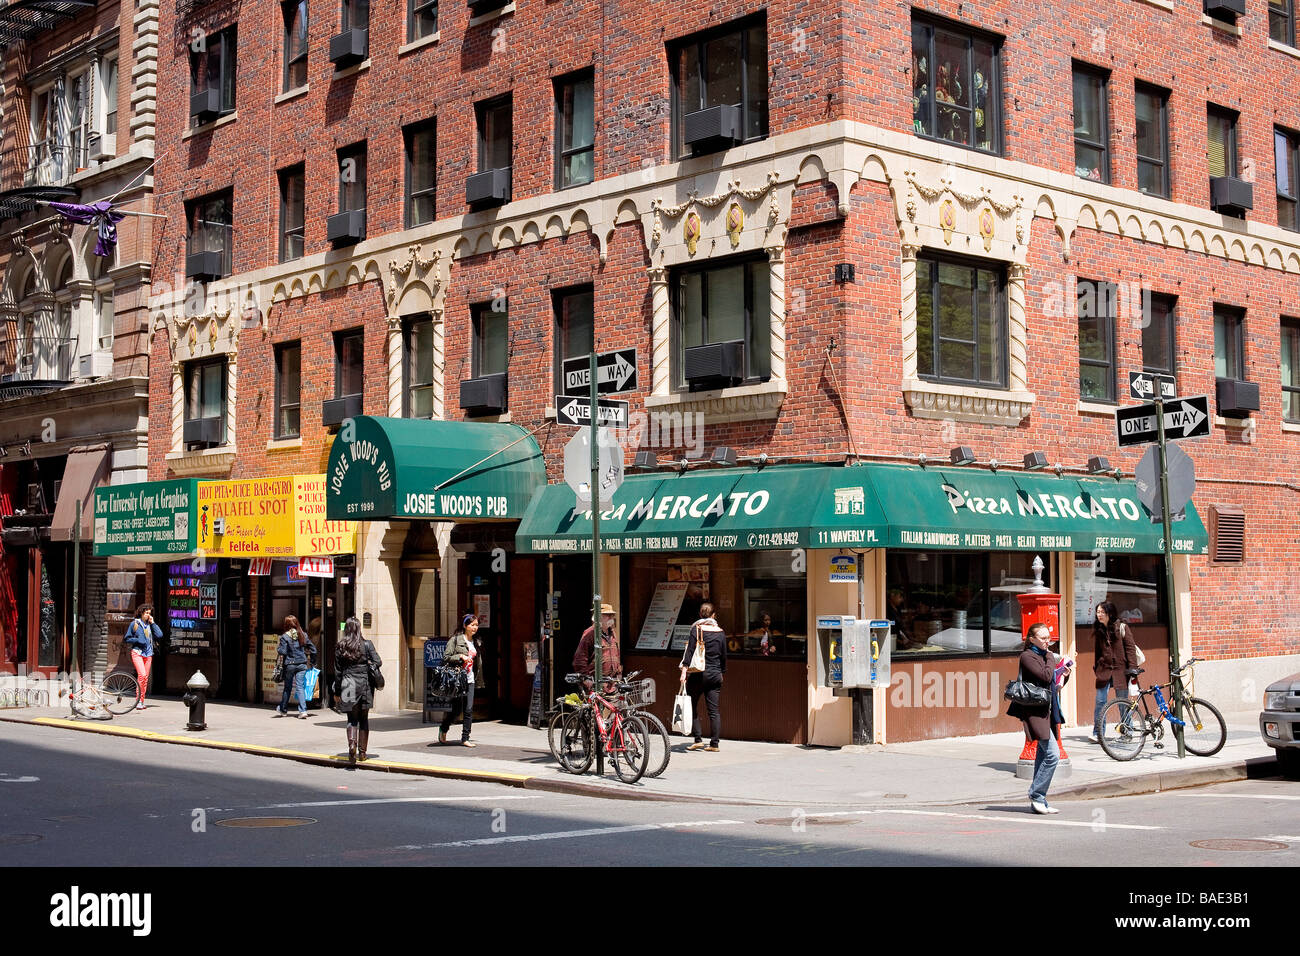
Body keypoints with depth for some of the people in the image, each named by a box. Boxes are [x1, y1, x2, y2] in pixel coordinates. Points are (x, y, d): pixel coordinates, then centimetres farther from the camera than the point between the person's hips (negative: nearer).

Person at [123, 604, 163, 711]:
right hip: (137, 652, -5)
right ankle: (138, 700, -17)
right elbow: (127, 639, 4)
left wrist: (153, 623, 2)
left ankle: (141, 701, 10)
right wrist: (138, 640, -11)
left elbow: (159, 635, 2)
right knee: (142, 674, -21)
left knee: (145, 678, 3)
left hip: (148, 654, 5)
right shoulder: (134, 624, 3)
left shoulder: (150, 625, 14)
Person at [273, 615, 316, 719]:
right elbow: (312, 649, 5)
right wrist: (312, 661, 15)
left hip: (289, 664, -3)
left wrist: (278, 649, 6)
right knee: (300, 687, 2)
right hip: (302, 664, 3)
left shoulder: (285, 637, -10)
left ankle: (283, 710, 26)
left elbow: (283, 651, -15)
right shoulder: (303, 635, 3)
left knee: (287, 687, 11)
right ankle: (303, 711, -8)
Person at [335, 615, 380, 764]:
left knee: (352, 719, 4)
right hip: (365, 684, 0)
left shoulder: (340, 647, 2)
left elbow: (337, 670, 4)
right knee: (364, 719, 12)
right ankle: (362, 752, 15)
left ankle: (352, 745, -22)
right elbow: (378, 662, -9)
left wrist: (338, 692, 9)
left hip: (348, 684, 0)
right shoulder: (366, 644, -2)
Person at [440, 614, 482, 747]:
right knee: (456, 708, -1)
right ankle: (443, 729, 26)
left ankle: (465, 739, 3)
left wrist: (477, 677, 20)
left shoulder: (476, 642, 14)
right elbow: (446, 658, -8)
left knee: (469, 709, -3)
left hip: (470, 680, 5)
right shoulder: (455, 640, -5)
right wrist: (461, 657, -19)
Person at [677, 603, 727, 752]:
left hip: (698, 674, -3)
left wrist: (684, 670, -12)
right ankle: (714, 744, 1)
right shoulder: (720, 632, 5)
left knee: (692, 707, 8)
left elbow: (690, 651, -11)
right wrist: (722, 672, 23)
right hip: (715, 675, 3)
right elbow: (724, 655, 11)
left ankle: (698, 740, 4)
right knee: (714, 710, 3)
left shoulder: (696, 629, -4)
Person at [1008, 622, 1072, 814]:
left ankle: (1038, 801, 15)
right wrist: (1050, 657, -9)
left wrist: (1064, 674, 6)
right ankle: (1036, 796, -5)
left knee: (1043, 755, 10)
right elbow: (1046, 676, -22)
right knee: (1052, 754, -15)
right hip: (1035, 710, -9)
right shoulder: (1027, 656, -10)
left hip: (1047, 710, 9)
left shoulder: (1045, 655, 16)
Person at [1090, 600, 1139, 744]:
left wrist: (1132, 667, -9)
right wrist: (1095, 667, 12)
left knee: (1123, 702, 4)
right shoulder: (1098, 630, 10)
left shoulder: (1122, 627, -1)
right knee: (1100, 701, -7)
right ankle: (1097, 733, -5)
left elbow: (1130, 647, -2)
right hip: (1104, 669, 3)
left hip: (1120, 669, -3)